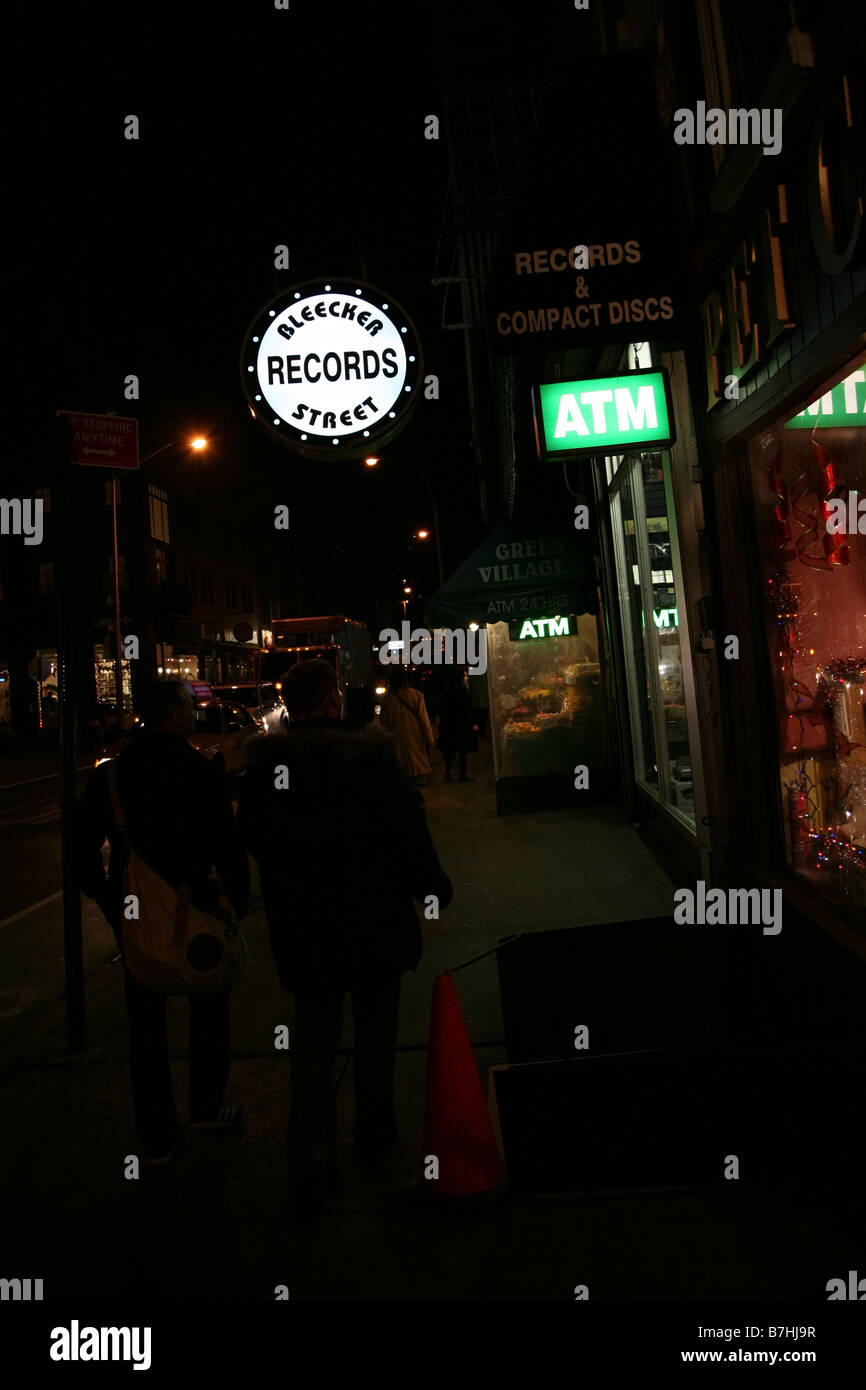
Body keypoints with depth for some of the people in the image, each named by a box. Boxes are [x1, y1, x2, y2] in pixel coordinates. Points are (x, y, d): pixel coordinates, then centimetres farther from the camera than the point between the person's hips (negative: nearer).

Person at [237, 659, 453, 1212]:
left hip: (301, 926, 2)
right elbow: (409, 832, -12)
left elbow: (254, 839, 2)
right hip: (374, 919, -2)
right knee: (375, 1031, 19)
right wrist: (434, 888, 3)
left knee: (313, 1039, 16)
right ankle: (375, 1138, 36)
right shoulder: (373, 755, -18)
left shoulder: (265, 764, -8)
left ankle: (311, 1162, 16)